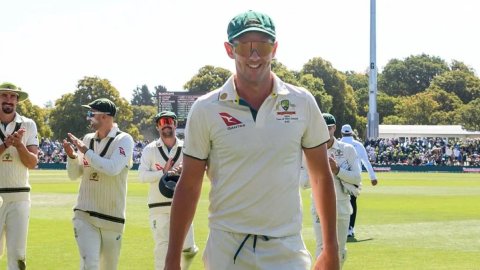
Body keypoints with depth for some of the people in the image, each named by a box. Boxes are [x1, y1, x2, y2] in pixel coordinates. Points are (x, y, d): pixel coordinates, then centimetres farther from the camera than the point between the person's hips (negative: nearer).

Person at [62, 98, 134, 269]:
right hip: (84, 216, 2)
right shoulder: (88, 139, 8)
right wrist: (72, 156, -8)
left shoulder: (123, 140, -7)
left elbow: (113, 169, -24)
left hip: (112, 218, -2)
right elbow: (74, 175, 12)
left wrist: (85, 151, -17)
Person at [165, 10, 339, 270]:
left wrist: (331, 248, 8)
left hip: (286, 249, 1)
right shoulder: (205, 109, -2)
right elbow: (188, 186, 2)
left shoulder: (302, 102, 2)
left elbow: (321, 176, 9)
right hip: (226, 249, -1)